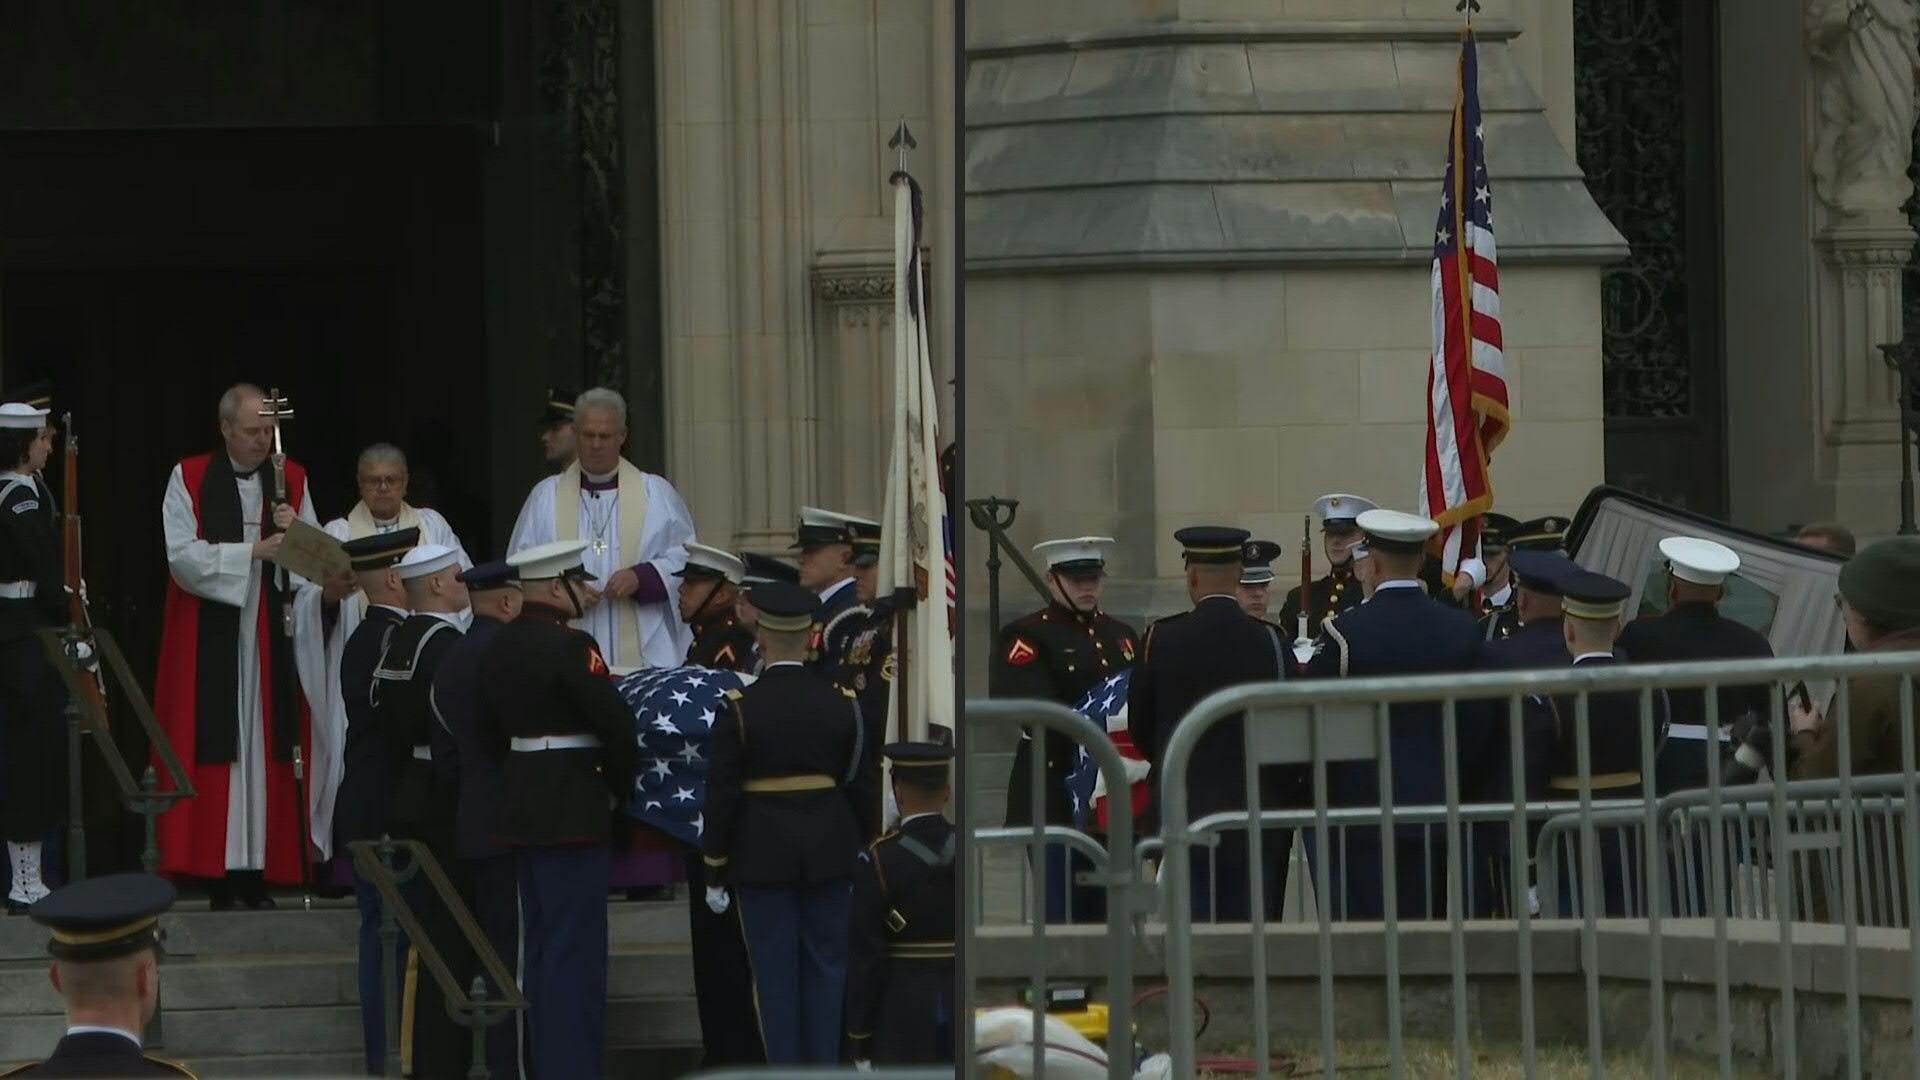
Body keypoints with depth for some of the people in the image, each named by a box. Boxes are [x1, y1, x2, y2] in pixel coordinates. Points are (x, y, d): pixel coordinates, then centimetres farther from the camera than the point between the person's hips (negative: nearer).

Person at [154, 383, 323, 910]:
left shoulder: (293, 481, 11)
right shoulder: (189, 480, 2)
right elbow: (183, 558, -9)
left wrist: (297, 531, -12)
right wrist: (255, 552, -15)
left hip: (273, 639, 3)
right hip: (208, 642, -3)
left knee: (266, 746, -2)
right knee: (216, 746, -8)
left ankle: (259, 873, -2)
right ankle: (219, 875, -8)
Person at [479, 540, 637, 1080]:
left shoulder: (501, 645, 9)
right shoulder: (570, 646, -17)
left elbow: (489, 730, 15)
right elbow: (616, 722, -18)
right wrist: (619, 786, -2)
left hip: (520, 807, 9)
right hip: (574, 811, -9)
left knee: (540, 946, 14)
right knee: (576, 948, -5)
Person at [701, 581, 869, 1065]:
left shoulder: (739, 710, -10)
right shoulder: (840, 704, -2)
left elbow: (721, 796, -8)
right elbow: (859, 785, 4)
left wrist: (715, 874, 0)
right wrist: (860, 855, 15)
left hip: (762, 857, -2)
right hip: (829, 854, 2)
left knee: (775, 971, 3)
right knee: (825, 965, 9)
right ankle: (824, 1065, 10)